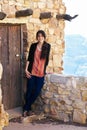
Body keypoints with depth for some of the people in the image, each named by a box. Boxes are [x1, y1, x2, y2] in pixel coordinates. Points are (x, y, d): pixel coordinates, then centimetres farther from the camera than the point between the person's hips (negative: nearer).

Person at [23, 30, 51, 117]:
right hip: (32, 72, -1)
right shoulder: (33, 46, -1)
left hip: (41, 73, 2)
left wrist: (46, 70, 11)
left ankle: (26, 108, 18)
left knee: (37, 92, 1)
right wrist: (26, 69, -6)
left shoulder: (47, 46, 2)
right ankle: (27, 108, 19)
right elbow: (29, 58, 1)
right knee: (29, 91, 1)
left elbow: (47, 59, 10)